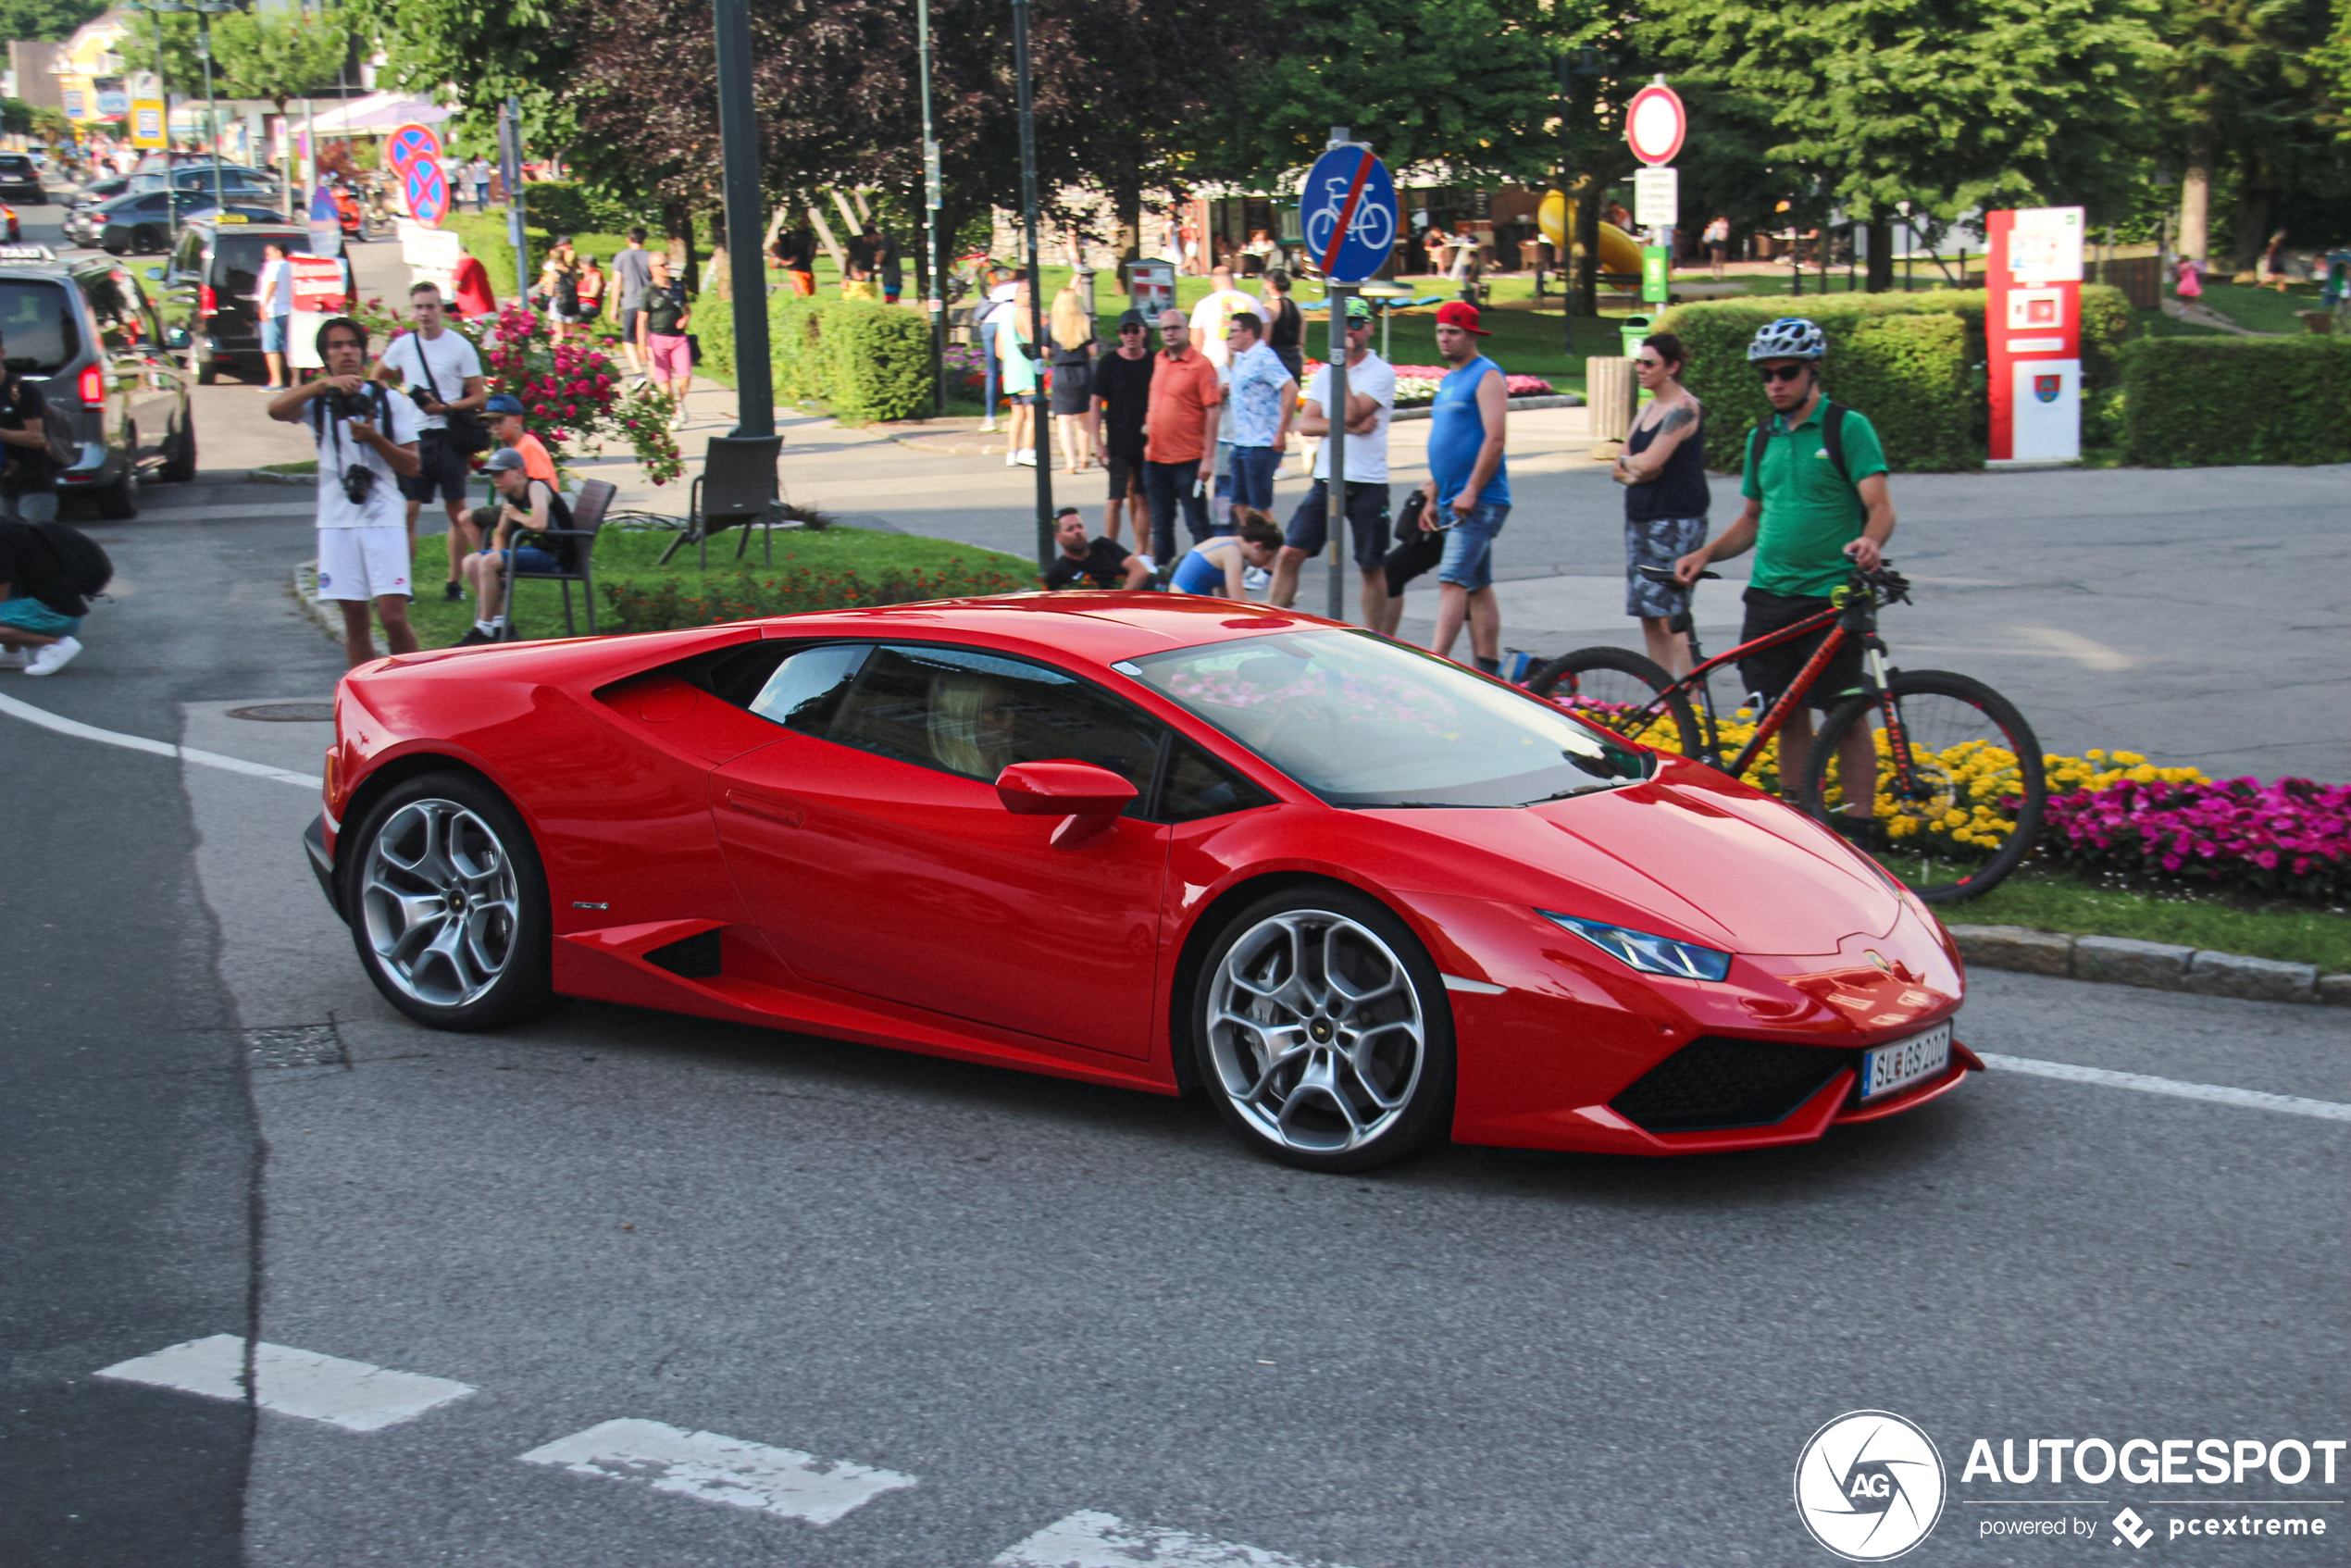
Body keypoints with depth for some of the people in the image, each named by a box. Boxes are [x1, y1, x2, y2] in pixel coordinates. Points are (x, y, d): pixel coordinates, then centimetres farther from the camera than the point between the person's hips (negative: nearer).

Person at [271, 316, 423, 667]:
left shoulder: (390, 400, 7)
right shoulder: (316, 400, 7)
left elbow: (413, 466, 2)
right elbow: (277, 409, -16)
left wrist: (374, 437, -14)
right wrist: (324, 384, -29)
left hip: (383, 518, -1)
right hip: (337, 520, 2)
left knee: (393, 615, -11)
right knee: (354, 618, 4)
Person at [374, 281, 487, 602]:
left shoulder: (459, 346, -3)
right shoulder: (402, 346, 7)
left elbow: (479, 397, -4)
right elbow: (377, 379, 24)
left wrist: (444, 408, -16)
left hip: (447, 437, -2)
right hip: (412, 437, 2)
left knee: (456, 510, 2)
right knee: (406, 511, -2)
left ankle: (454, 581, 11)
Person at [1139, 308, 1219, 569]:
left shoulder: (1200, 364, -9)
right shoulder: (1158, 361, 11)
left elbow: (1212, 412, -13)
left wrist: (1209, 457, -17)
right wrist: (1149, 423, 10)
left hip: (1188, 460, -7)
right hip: (1154, 458, 7)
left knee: (1197, 524, 0)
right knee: (1161, 525, 13)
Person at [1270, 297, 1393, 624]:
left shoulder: (1381, 373, -4)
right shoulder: (1325, 373, 13)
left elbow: (1351, 413, -19)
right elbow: (1305, 424, 1)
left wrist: (1342, 366, -13)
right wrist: (1348, 427, -13)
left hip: (1368, 484, -4)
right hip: (1326, 480, 4)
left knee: (1372, 568, 5)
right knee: (1289, 553, -5)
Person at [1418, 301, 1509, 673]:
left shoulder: (1486, 376, -7)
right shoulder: (1448, 380, 20)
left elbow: (1494, 438, -17)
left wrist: (1471, 491, -22)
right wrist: (1433, 498, 21)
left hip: (1479, 502, -9)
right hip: (1453, 502, 9)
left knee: (1452, 580, -16)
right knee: (1478, 586, 10)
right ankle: (1488, 669, 13)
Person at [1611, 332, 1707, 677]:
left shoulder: (1683, 409, -12)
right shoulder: (1649, 410, 16)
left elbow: (1649, 462, -21)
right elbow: (1616, 470, 14)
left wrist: (1628, 461, 0)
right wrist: (1634, 471, -8)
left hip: (1675, 523, -9)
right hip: (1640, 520, 9)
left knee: (1671, 618, -12)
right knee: (1649, 617, 9)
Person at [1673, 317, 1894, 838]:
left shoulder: (1848, 427, -3)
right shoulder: (1762, 438, 15)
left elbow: (1880, 506, -13)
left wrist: (1870, 541, -35)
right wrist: (1706, 553, 6)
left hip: (1832, 595, -5)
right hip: (1769, 594, 5)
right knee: (1787, 713, 8)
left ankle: (1857, 829, 2)